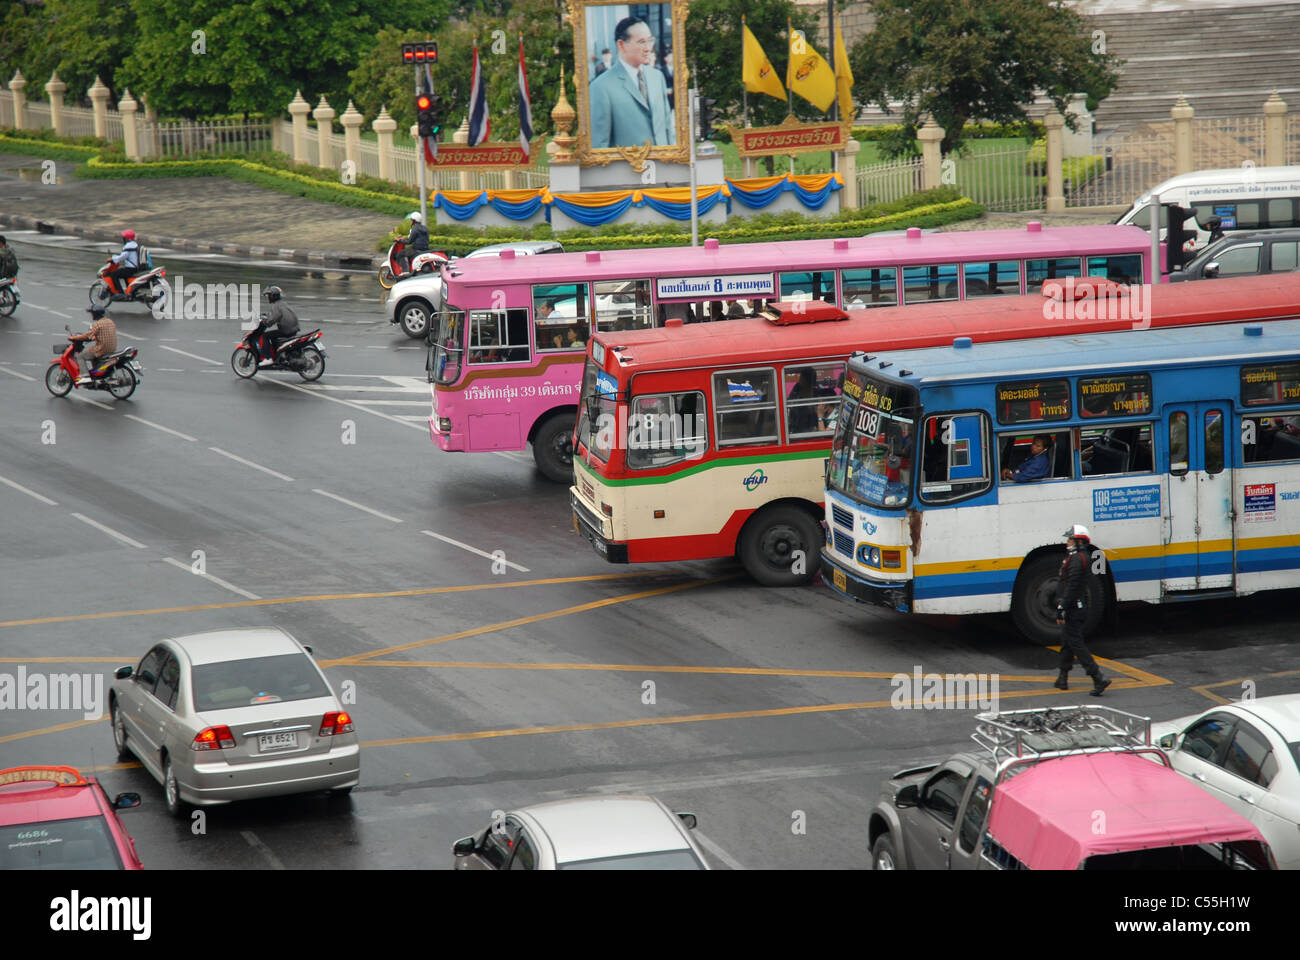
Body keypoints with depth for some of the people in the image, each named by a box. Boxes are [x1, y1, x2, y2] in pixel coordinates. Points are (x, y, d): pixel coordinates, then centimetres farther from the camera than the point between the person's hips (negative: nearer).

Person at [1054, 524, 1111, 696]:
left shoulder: (1076, 559, -18)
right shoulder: (1084, 558, 15)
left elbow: (1071, 587, -24)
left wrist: (1061, 610, -23)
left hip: (1073, 609, -11)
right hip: (1080, 607, 11)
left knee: (1076, 643, -10)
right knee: (1066, 642, 18)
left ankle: (1098, 679, -17)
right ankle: (1062, 679, 26)